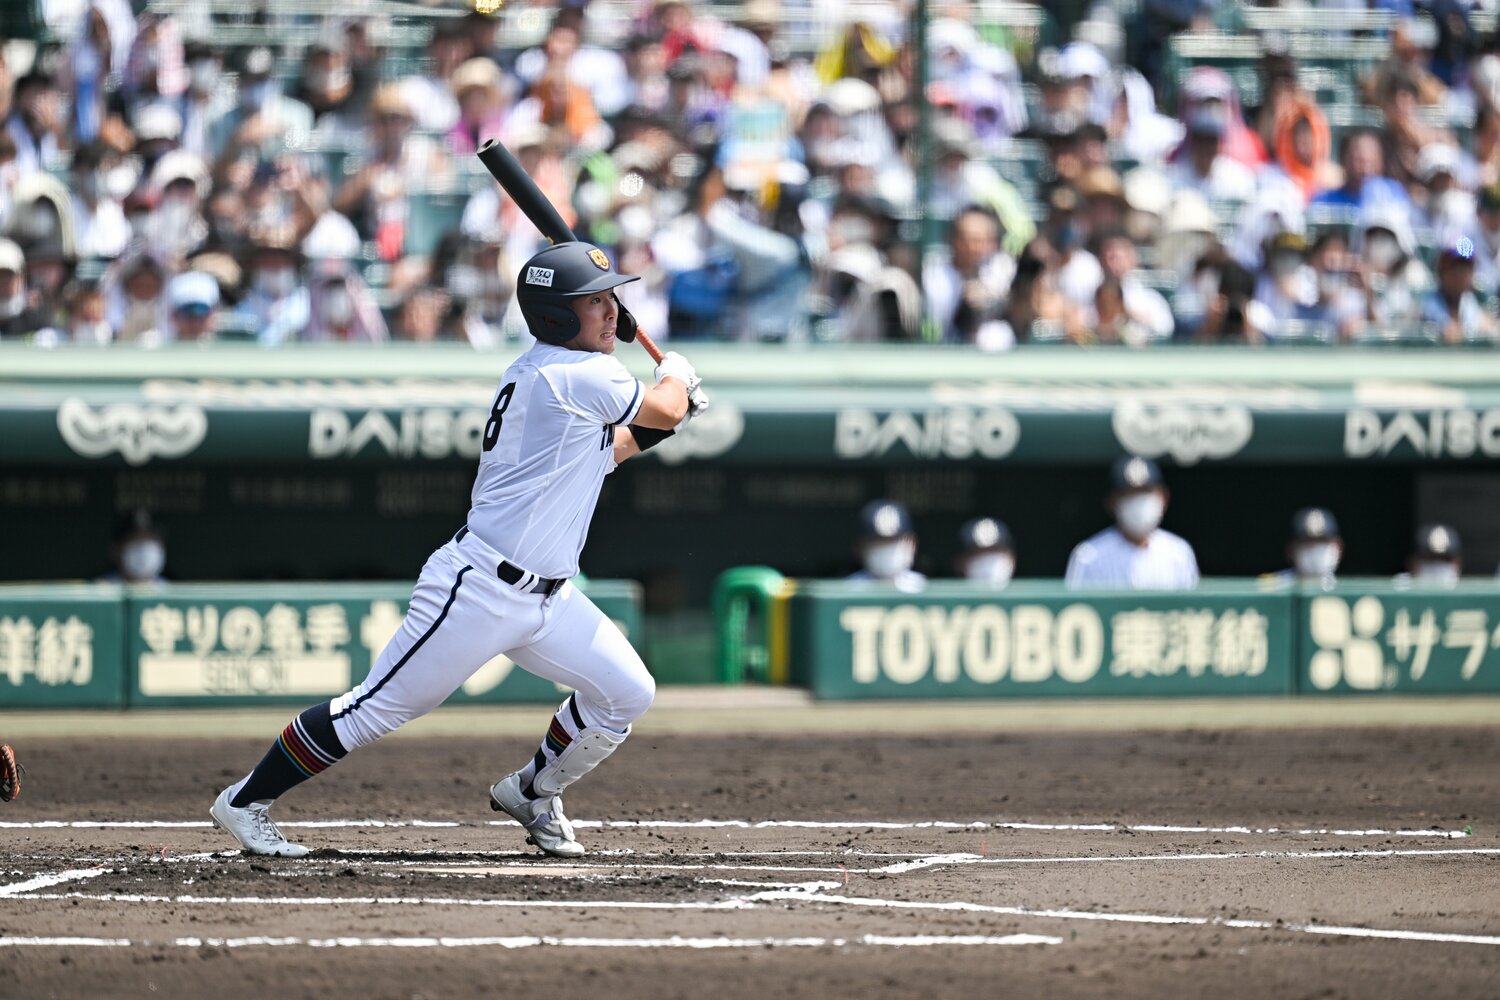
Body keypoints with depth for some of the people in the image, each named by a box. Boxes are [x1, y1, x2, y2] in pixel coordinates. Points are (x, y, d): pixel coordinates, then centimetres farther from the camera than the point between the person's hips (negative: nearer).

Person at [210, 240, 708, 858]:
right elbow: (667, 408, -1)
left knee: (628, 692, 5)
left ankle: (533, 794, 26)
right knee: (378, 708, -6)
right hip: (479, 590, -10)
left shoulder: (540, 373, 13)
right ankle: (244, 802, 5)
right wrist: (675, 373, 19)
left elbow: (596, 455, 29)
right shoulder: (578, 375, -16)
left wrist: (657, 426, 21)